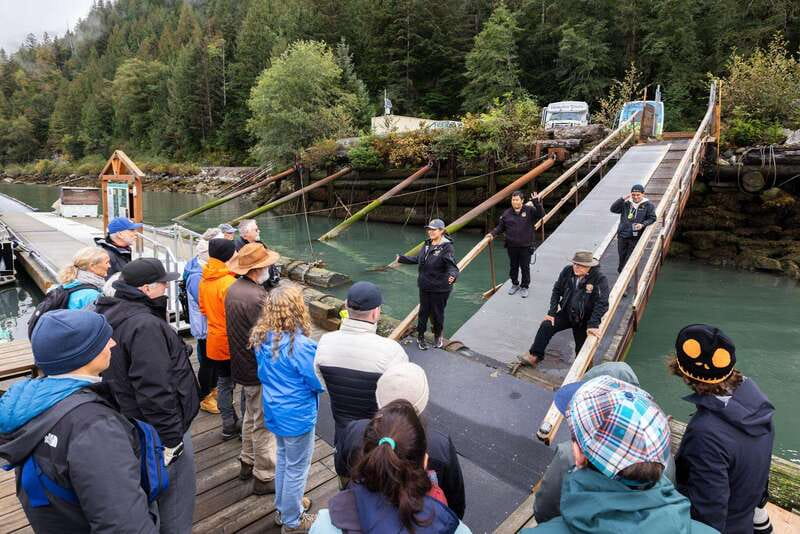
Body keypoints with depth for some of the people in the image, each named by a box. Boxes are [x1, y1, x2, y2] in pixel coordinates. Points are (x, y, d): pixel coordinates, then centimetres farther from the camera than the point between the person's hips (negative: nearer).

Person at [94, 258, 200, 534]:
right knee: (176, 501, 7)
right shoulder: (144, 325, -28)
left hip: (132, 424, 10)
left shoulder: (113, 313, 5)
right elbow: (154, 391, -30)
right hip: (159, 430, -10)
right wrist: (172, 438, -22)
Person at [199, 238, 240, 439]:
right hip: (232, 343, -7)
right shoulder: (228, 282, -24)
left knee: (224, 383, 18)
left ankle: (229, 425, 29)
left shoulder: (204, 280, 1)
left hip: (214, 341, 7)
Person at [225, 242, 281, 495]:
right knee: (264, 424, 7)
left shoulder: (233, 289, 1)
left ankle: (247, 462, 43)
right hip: (259, 370, -9)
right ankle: (264, 477, 22)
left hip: (241, 366, 9)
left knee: (250, 416, 26)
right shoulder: (257, 297, -28)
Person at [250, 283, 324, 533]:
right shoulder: (300, 345, -32)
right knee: (296, 469, 13)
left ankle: (284, 506, 47)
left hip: (274, 411, 7)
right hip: (297, 416, -7)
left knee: (283, 458, 27)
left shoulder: (262, 337, -9)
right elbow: (319, 384, -19)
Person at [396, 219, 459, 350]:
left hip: (440, 289, -5)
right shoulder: (427, 244, 3)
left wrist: (452, 274, -51)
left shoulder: (447, 247, -18)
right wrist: (402, 259, 24)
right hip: (424, 286, 5)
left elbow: (451, 265, -29)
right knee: (423, 312, 14)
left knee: (437, 313, 11)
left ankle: (437, 336, 36)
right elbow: (418, 259, 18)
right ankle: (420, 337, 30)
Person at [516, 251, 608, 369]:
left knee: (582, 350, 3)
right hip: (566, 313, 3)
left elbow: (602, 303, -25)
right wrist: (552, 313, -6)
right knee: (546, 326, -14)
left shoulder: (599, 279, -22)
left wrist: (593, 325, -33)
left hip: (585, 319, -3)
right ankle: (534, 356, -4)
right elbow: (557, 291, -1)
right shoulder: (567, 271, -11)